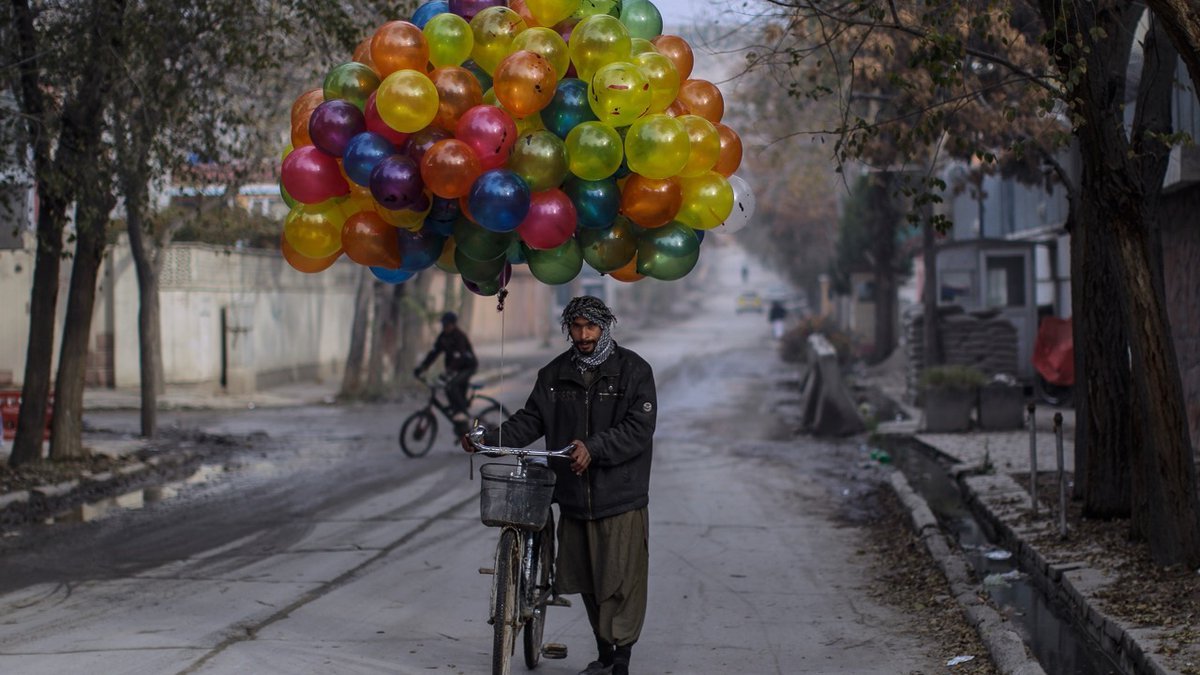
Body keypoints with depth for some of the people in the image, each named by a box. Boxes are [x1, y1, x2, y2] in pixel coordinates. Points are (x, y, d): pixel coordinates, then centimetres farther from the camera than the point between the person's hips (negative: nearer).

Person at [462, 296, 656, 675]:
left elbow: (639, 428, -12)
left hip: (621, 499, -5)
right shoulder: (555, 374, 11)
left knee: (622, 580, -7)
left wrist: (594, 448, -25)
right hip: (574, 497, 5)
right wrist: (490, 439, -7)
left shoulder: (633, 370, -3)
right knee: (587, 582, 13)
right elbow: (531, 420, 10)